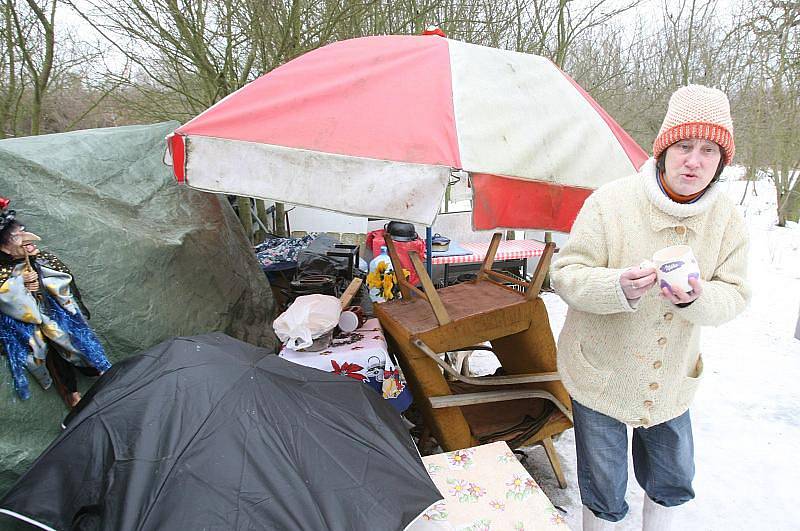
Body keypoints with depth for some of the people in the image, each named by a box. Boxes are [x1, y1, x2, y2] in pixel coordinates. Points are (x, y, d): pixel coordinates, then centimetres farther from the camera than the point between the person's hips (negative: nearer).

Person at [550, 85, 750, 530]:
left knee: (674, 483, 25)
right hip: (602, 375, -4)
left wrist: (697, 298, -27)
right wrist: (618, 287, -37)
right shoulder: (611, 202, -18)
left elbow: (735, 294, -3)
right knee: (605, 495, 13)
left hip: (671, 382, 4)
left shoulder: (728, 219, -5)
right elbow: (565, 274, -17)